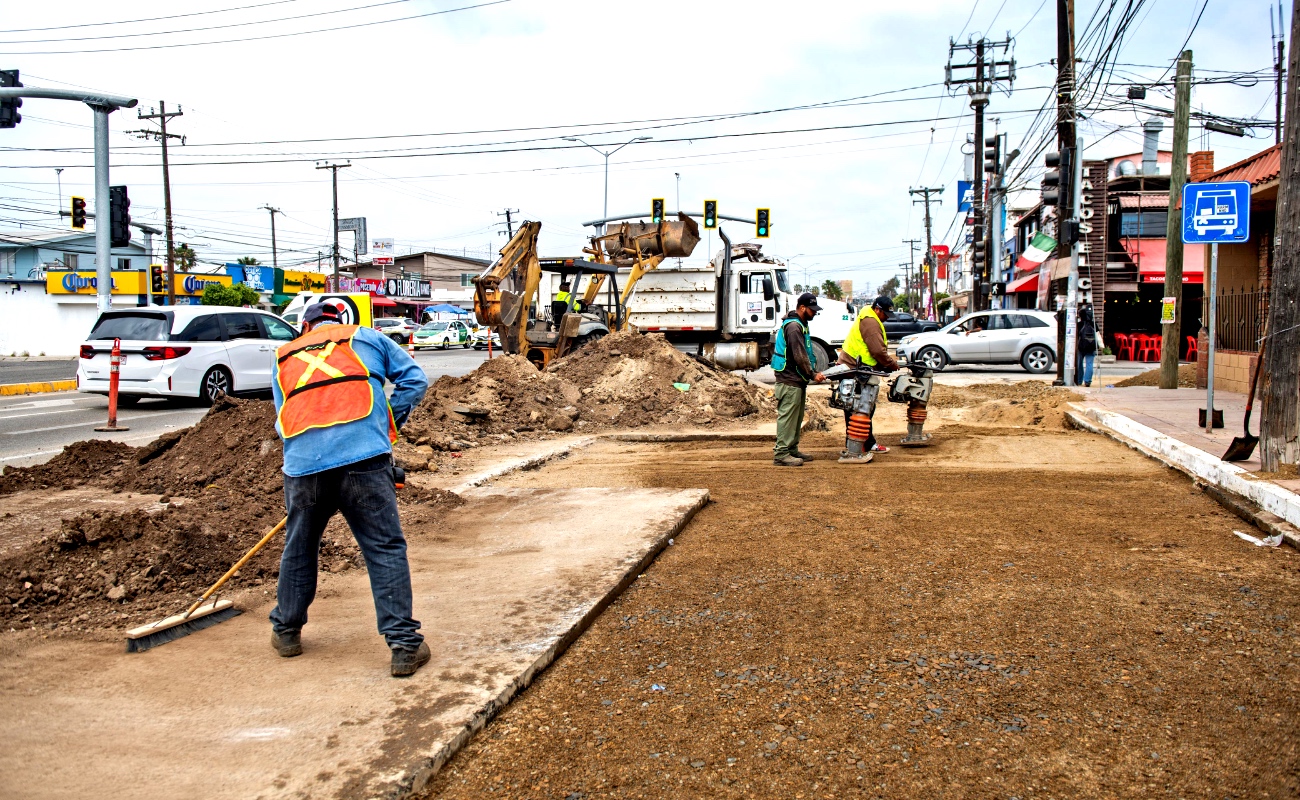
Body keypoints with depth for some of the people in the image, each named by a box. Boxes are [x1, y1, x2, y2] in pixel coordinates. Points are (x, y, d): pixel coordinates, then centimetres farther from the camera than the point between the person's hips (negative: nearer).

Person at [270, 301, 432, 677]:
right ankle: (405, 645, 0)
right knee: (386, 551, 1)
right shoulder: (365, 337, 21)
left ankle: (286, 631, 38)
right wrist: (386, 424, 19)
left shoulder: (284, 357, 27)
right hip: (363, 456, -3)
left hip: (302, 463, 3)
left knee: (299, 549, 22)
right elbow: (415, 379, 15)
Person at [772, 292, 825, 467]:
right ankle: (781, 454, -6)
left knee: (797, 417, 15)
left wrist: (812, 373, 15)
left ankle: (792, 450, 22)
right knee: (787, 416, -8)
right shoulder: (793, 326, -17)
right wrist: (812, 374, -14)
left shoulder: (800, 325, 17)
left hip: (796, 380, 11)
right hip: (789, 381, -11)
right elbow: (799, 356, -20)